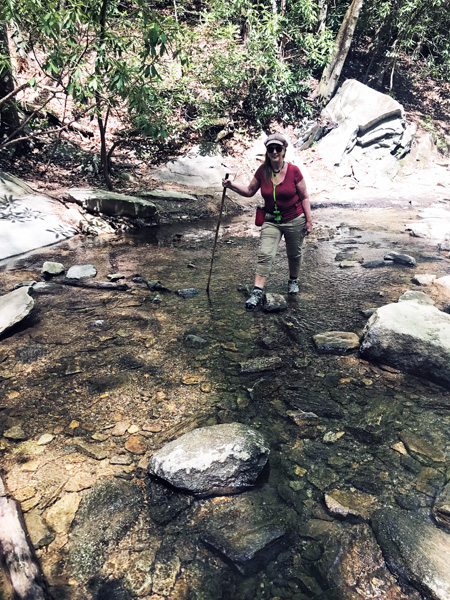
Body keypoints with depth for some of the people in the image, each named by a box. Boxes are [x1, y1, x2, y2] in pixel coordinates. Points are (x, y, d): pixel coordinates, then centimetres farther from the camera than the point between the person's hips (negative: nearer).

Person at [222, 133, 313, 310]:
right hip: (271, 221, 1)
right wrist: (231, 186, -9)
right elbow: (250, 191, 7)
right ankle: (257, 292, -13)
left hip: (295, 221, -1)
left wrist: (309, 220, -5)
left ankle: (293, 280, 42)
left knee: (294, 254, 15)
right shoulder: (262, 171, -4)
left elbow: (304, 197, -3)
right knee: (265, 255, -12)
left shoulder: (294, 171, -11)